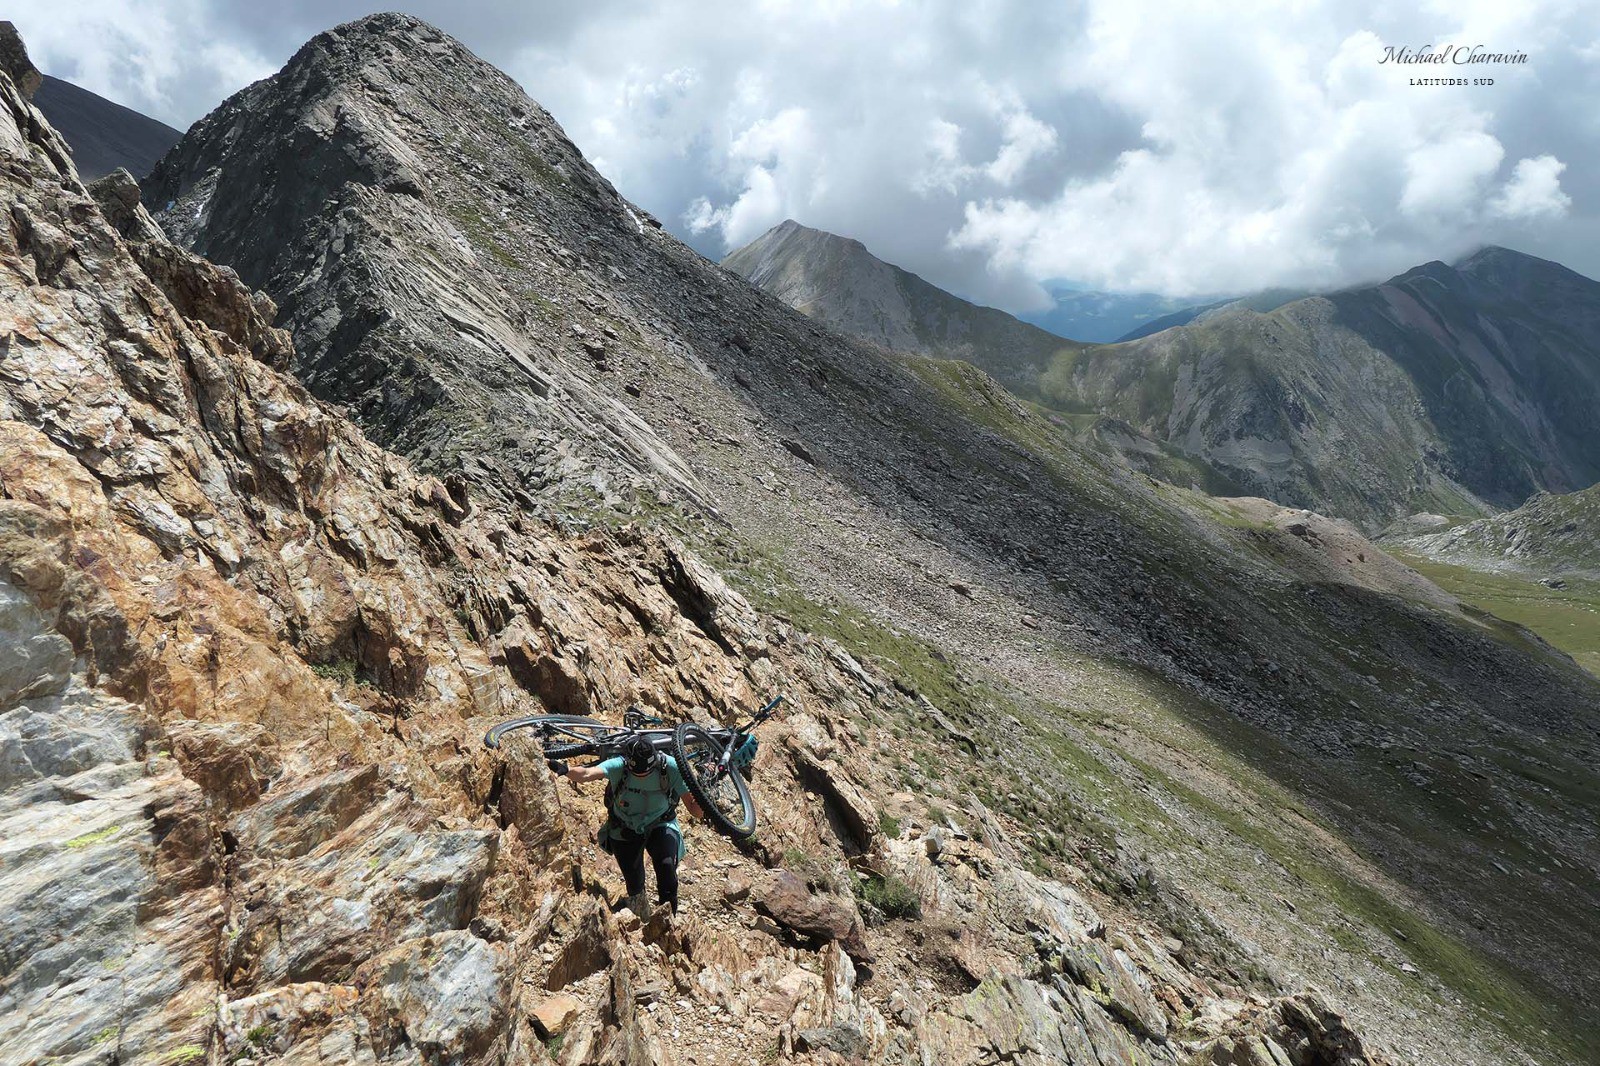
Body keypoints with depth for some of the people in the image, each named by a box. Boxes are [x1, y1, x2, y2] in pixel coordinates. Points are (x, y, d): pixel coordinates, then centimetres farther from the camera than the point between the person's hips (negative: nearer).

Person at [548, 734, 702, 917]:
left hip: (660, 826, -1)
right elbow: (587, 773, -47)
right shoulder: (619, 766, -29)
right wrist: (566, 770, -67)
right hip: (625, 829, 1)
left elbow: (694, 808, -23)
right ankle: (641, 924, 41)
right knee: (635, 886, 7)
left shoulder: (670, 767, -28)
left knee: (666, 865, -26)